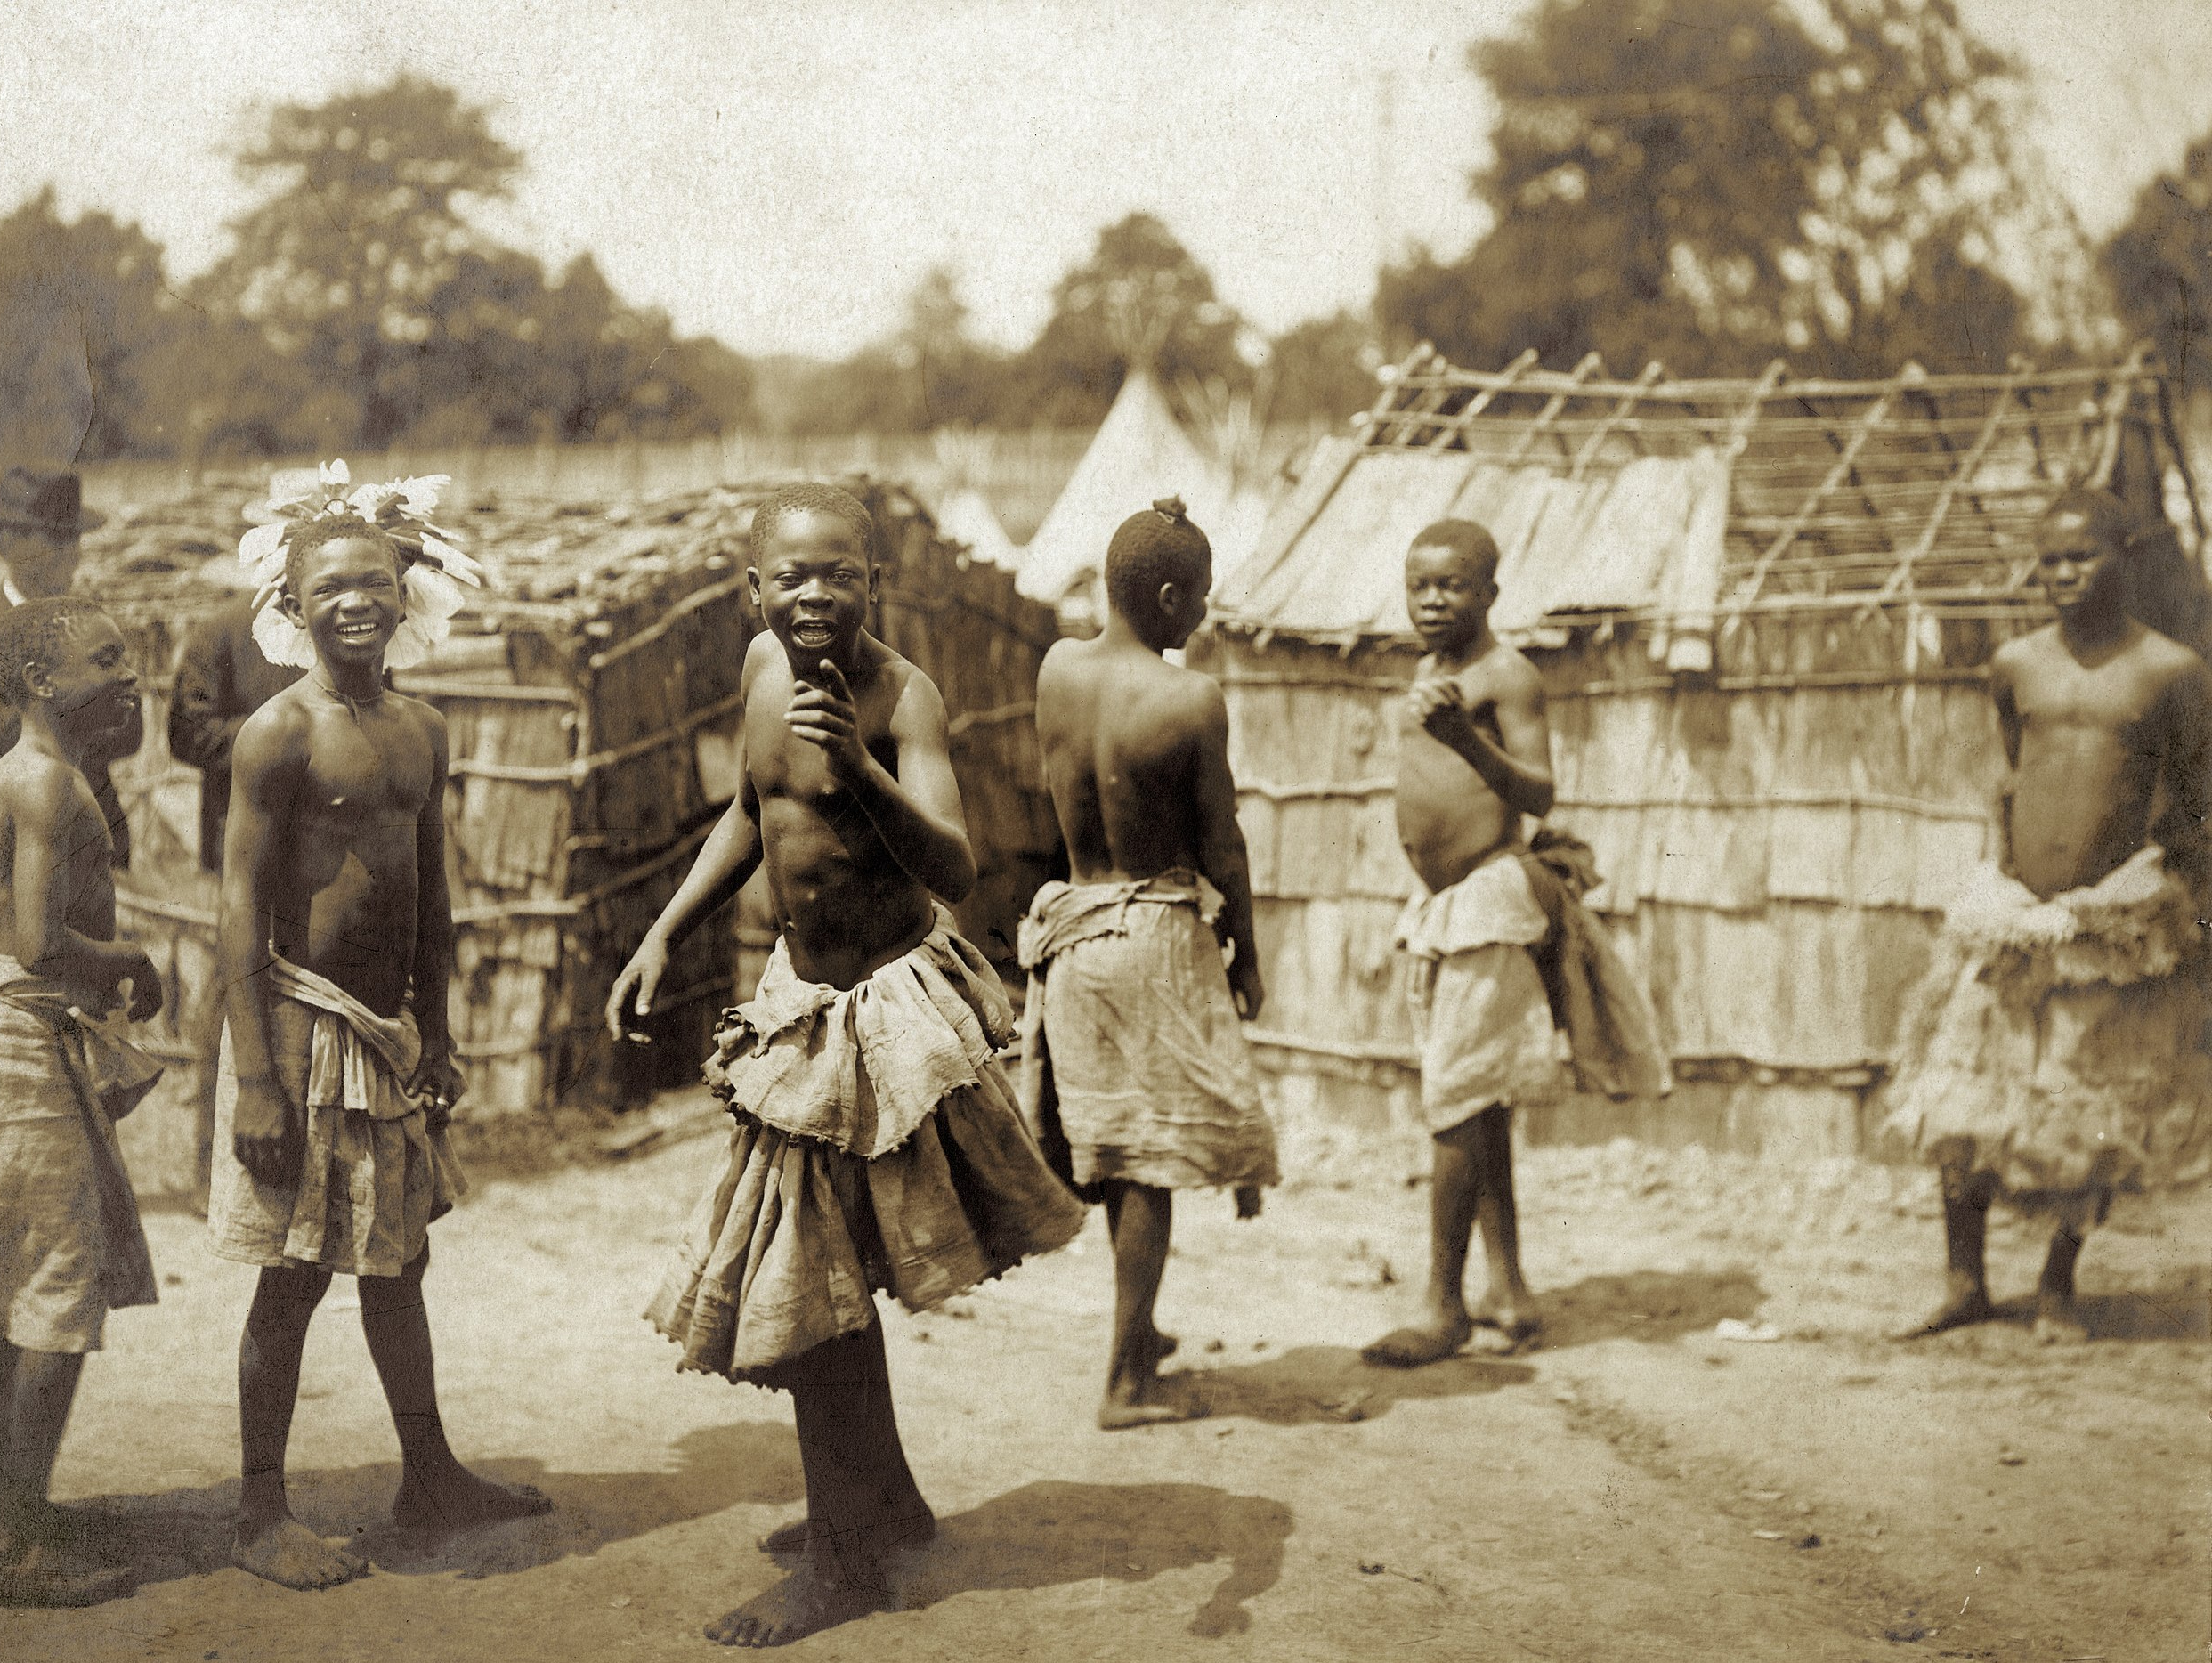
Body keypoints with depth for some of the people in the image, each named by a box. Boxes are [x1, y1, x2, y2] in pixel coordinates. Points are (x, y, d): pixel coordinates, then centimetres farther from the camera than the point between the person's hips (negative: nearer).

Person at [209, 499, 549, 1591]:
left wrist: (434, 1036, 17)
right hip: (303, 1021, -7)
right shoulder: (279, 733, -12)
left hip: (392, 1031, 7)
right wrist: (255, 1080, -19)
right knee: (296, 1273, -1)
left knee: (397, 1260, 17)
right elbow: (241, 907, -15)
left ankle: (430, 1478, 29)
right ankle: (260, 1514, 11)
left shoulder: (421, 730, 10)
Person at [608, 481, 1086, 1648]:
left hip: (884, 1013, -8)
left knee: (809, 1286, -1)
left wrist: (860, 767, -48)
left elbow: (954, 870, -34)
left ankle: (844, 1561, 13)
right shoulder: (763, 666, 1)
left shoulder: (901, 697, -21)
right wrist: (662, 938, 13)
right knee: (810, 1279, 19)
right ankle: (880, 1499, 38)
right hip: (803, 999, 8)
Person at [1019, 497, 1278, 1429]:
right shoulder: (1190, 701, -18)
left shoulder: (1056, 670, -3)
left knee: (1114, 1141, 20)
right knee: (1152, 1154, 3)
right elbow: (1221, 845, -11)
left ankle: (1139, 1334, 35)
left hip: (1074, 924, 6)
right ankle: (1127, 1382, 7)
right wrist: (1246, 957, 3)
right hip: (1159, 932, -6)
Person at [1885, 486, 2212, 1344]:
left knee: (2092, 1123, 7)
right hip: (2013, 918, 3)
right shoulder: (2014, 665, 4)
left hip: (2117, 924, -3)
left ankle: (2057, 1290, 25)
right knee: (1961, 1107, 5)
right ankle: (1965, 1283, 20)